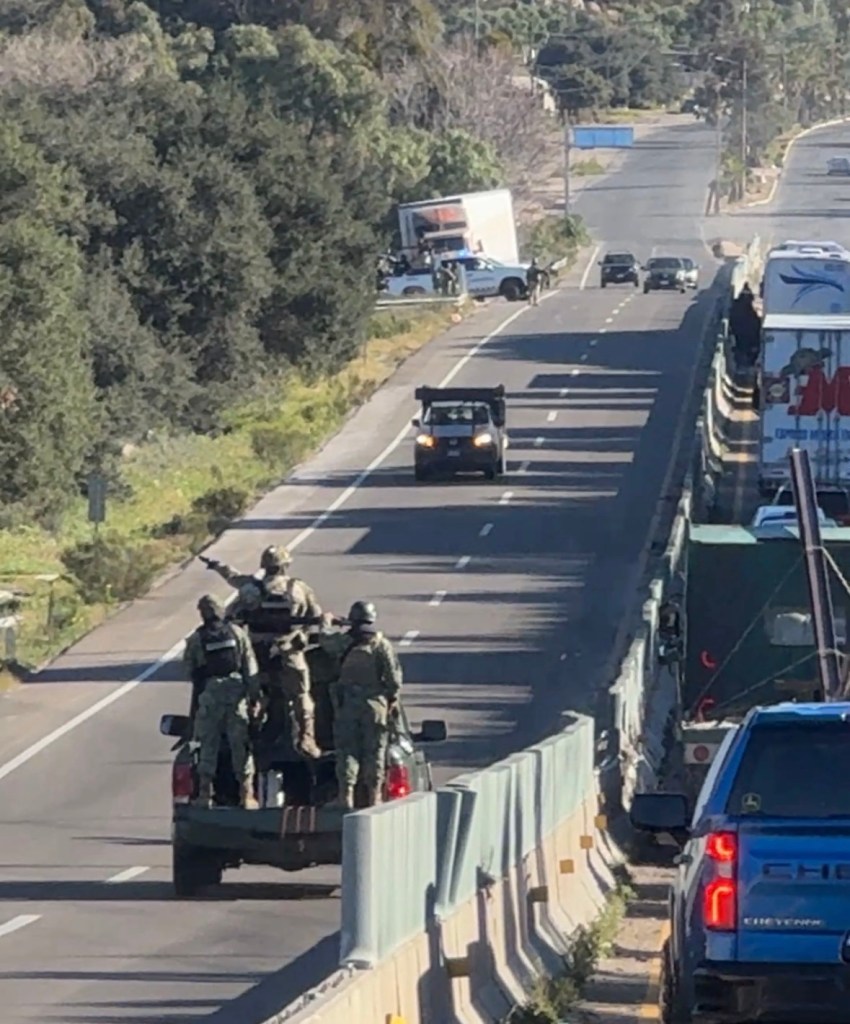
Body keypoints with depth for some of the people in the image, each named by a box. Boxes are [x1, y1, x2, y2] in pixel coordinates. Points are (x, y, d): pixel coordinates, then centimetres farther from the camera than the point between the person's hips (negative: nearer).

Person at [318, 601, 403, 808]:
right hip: (375, 705, 0)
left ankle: (346, 791, -3)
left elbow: (323, 640, 19)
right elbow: (393, 676, -7)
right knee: (374, 750, 7)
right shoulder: (381, 645, -5)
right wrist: (393, 699, 6)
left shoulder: (342, 642, -2)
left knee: (347, 749, 4)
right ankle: (374, 793, 8)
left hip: (347, 704, 0)